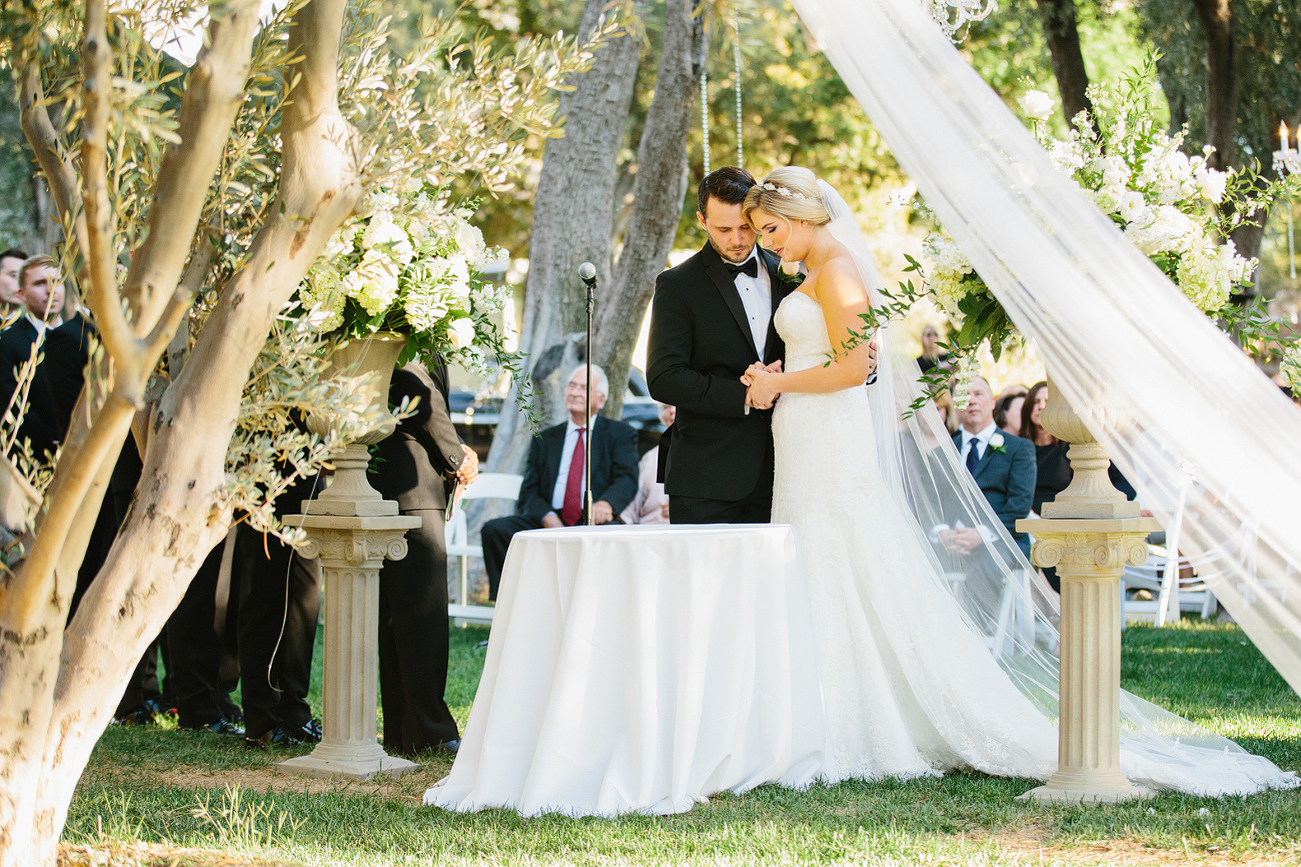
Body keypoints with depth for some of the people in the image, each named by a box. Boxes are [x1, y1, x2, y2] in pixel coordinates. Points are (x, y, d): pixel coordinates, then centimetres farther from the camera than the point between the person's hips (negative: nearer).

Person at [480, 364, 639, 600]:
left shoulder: (620, 434, 15)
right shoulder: (544, 439, 23)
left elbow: (627, 479, -1)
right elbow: (528, 493, 14)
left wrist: (606, 503, -26)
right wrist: (547, 517, -11)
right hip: (549, 523, 3)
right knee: (495, 530, -22)